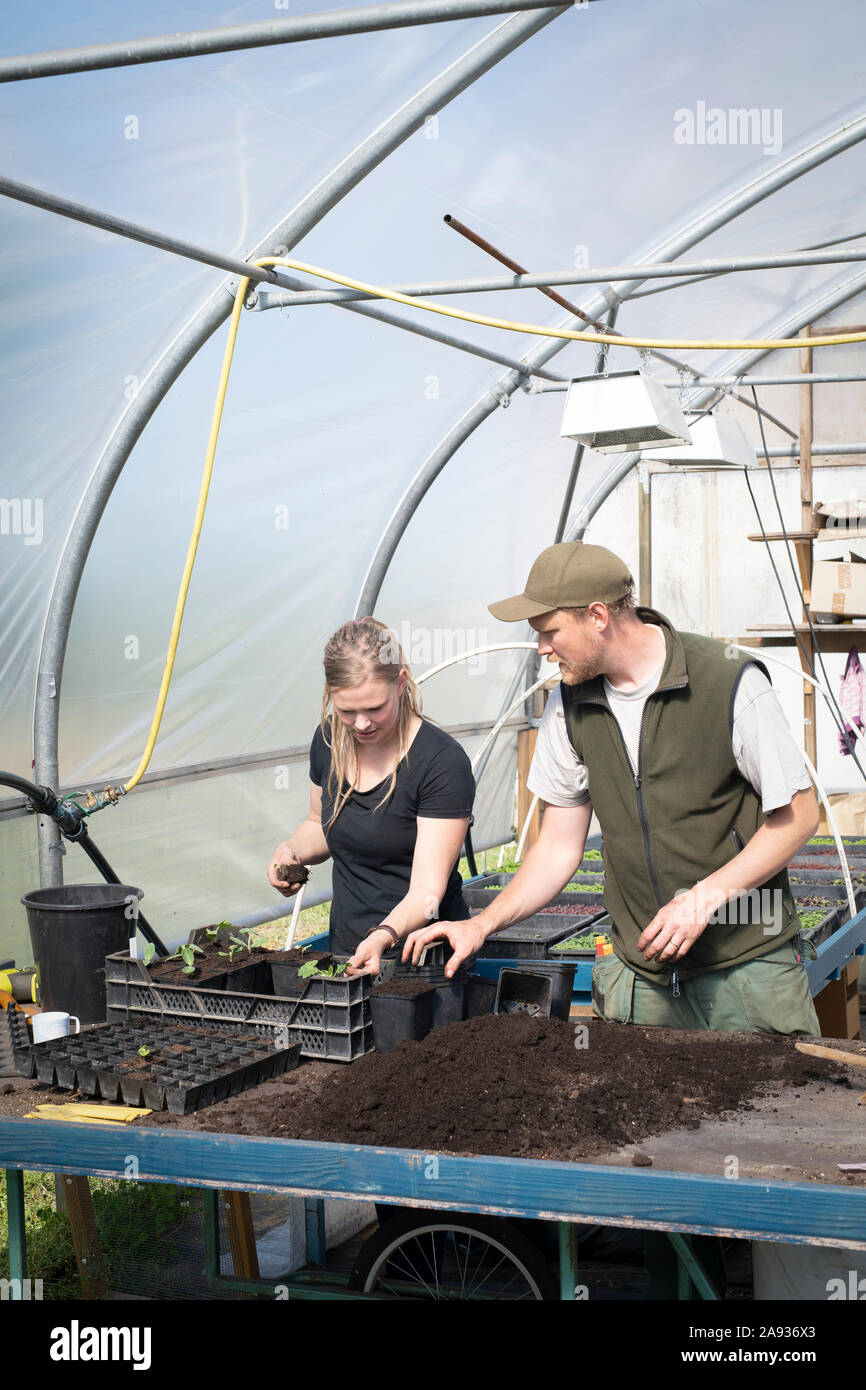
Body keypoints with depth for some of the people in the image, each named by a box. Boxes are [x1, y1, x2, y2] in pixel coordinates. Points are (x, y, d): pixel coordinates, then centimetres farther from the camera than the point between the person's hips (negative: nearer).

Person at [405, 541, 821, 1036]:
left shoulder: (730, 682, -13)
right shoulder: (570, 704, 2)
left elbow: (799, 815, -8)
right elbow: (559, 847, 9)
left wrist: (704, 897, -17)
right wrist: (481, 926, -1)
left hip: (747, 964, -3)